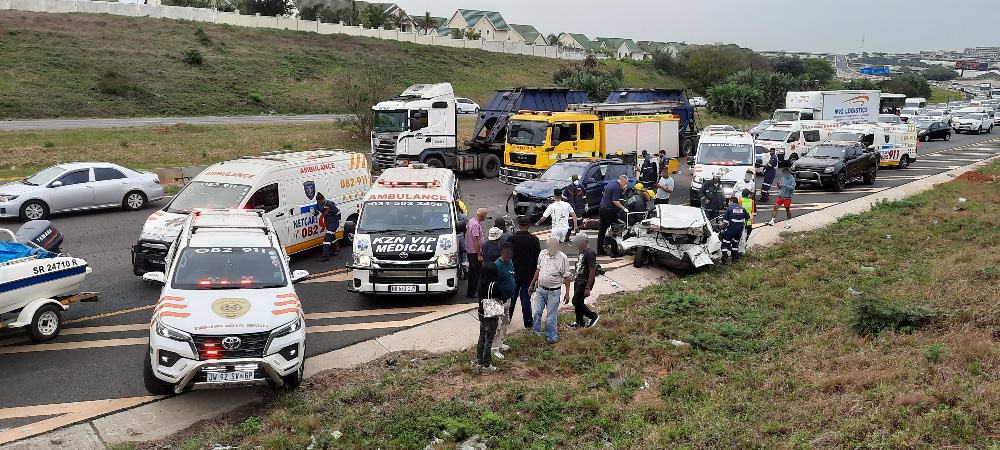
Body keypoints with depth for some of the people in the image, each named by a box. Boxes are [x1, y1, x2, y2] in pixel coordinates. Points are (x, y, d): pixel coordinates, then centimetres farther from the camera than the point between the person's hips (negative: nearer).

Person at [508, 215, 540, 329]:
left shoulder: (511, 238, -8)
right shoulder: (534, 240, -9)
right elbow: (537, 258, -6)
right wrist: (535, 273, 3)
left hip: (514, 273, 1)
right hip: (528, 274, -1)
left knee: (512, 296, 15)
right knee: (526, 298, 5)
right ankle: (528, 322, 8)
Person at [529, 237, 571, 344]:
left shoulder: (563, 258, -13)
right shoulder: (542, 254, 1)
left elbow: (566, 277, -8)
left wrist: (567, 293, -9)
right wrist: (532, 285, 18)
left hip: (554, 291, -4)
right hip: (540, 289, 4)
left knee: (551, 316, 3)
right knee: (536, 312, 6)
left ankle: (551, 337, 18)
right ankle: (535, 333, 22)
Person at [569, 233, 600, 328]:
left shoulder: (590, 253, -21)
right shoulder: (582, 252, 9)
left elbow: (592, 272, -22)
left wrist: (588, 288, -22)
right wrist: (576, 280, 19)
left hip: (585, 282, -9)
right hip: (579, 280, 9)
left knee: (576, 301, -8)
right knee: (578, 302, 15)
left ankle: (593, 316, 5)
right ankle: (579, 322, 29)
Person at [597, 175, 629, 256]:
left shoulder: (610, 185, 14)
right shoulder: (617, 187, -15)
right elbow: (615, 201, -21)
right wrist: (623, 208, -16)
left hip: (602, 208, 9)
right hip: (610, 210, -9)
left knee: (602, 230, 12)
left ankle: (600, 250, 15)